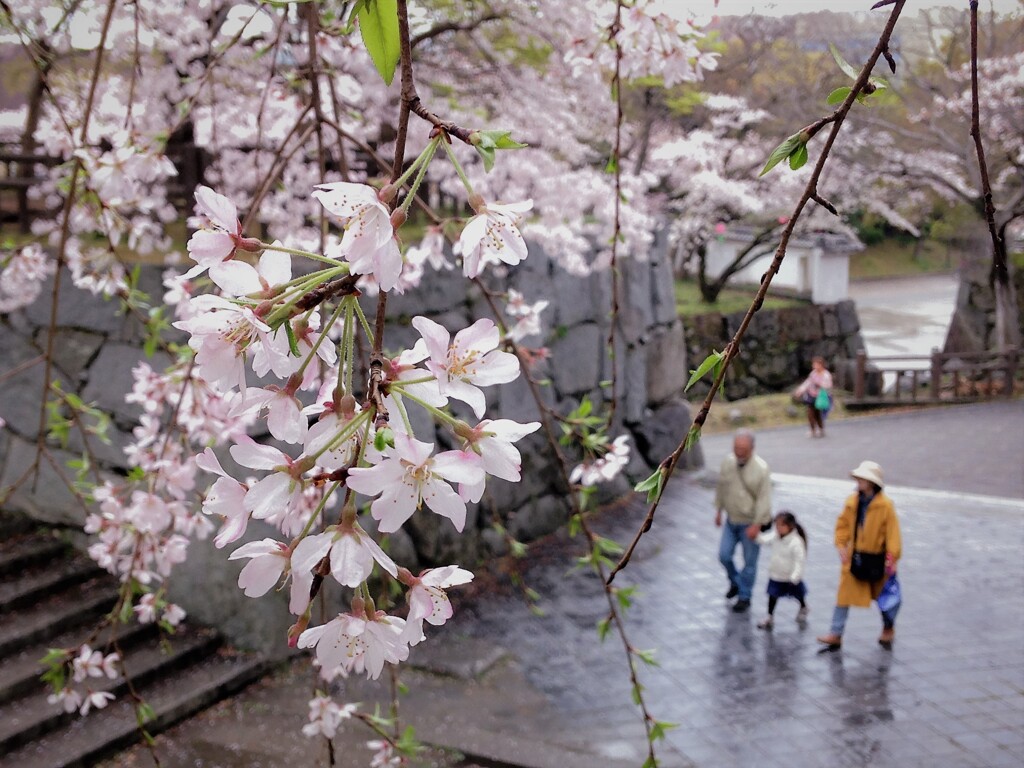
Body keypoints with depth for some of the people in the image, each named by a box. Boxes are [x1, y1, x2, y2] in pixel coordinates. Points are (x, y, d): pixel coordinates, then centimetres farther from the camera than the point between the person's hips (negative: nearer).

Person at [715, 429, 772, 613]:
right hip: (731, 520, 5)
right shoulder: (727, 462, -4)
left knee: (749, 562, 6)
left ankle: (744, 596, 22)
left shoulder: (761, 469, -20)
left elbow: (764, 499, -18)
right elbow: (721, 487, 10)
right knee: (724, 555, 7)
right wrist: (718, 510, 13)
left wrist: (757, 525, -19)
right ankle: (735, 582, 35)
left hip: (750, 523, -5)